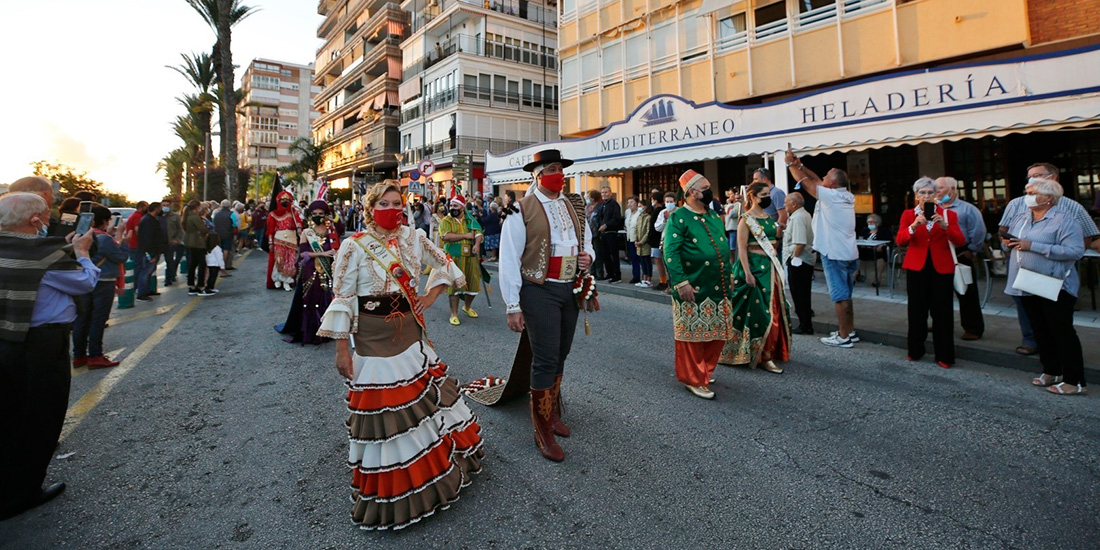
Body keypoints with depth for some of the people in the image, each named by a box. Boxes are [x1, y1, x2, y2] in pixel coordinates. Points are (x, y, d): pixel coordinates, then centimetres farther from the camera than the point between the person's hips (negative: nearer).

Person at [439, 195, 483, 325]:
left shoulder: (470, 219, 11)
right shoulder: (446, 221, 0)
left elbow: (478, 232, 2)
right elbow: (446, 236, -16)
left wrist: (477, 244, -19)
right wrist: (466, 236, -13)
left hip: (470, 257, 4)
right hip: (453, 258, -4)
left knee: (472, 283, 10)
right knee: (454, 285, -2)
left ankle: (467, 307, 35)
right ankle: (454, 314, 7)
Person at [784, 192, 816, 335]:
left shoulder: (797, 218, -18)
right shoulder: (805, 215, 16)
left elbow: (800, 242, -25)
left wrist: (794, 257, -18)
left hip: (798, 260, -10)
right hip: (807, 259, 10)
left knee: (799, 295, -2)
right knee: (803, 294, 18)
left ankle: (805, 326, 4)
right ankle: (806, 324, 28)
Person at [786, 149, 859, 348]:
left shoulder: (831, 195, -14)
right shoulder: (848, 196, 10)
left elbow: (805, 182, -5)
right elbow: (816, 181, 17)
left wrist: (791, 164, 7)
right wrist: (800, 165, 18)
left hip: (834, 254, -8)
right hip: (849, 253, 8)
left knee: (840, 296, -3)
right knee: (845, 295, 16)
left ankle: (843, 337, 3)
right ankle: (850, 331, 25)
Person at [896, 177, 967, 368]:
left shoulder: (948, 214, 6)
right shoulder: (908, 214, 6)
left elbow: (961, 242, -7)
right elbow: (900, 240, -9)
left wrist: (945, 226, -23)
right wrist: (914, 226, -26)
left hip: (941, 268, 0)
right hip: (916, 267, 0)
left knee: (942, 312, 0)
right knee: (917, 310, 5)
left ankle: (944, 356, 9)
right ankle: (915, 351, 18)